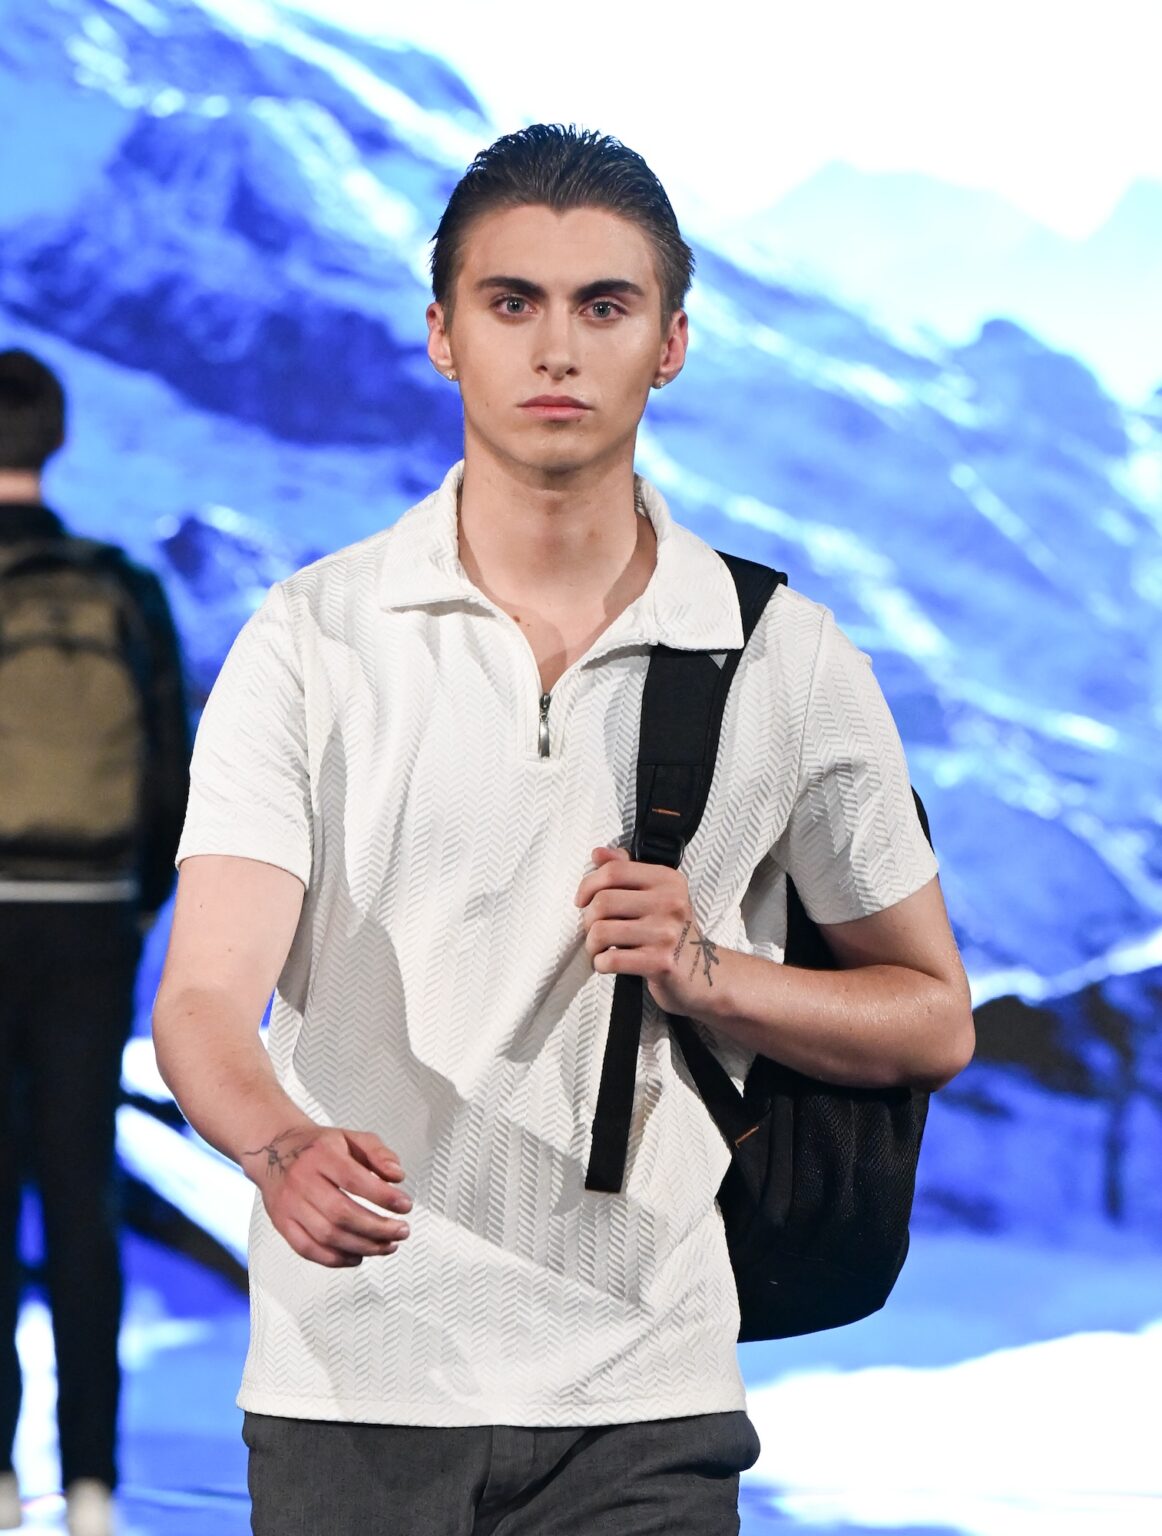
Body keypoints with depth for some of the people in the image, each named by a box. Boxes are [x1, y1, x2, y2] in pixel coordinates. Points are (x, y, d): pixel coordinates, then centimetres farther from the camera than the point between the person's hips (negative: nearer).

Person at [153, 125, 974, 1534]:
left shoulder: (788, 662, 3)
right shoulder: (312, 638, -1)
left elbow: (932, 1020, 12)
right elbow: (206, 995, -11)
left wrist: (708, 974, -8)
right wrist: (285, 1147, -34)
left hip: (642, 1405, 1)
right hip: (349, 1387, 0)